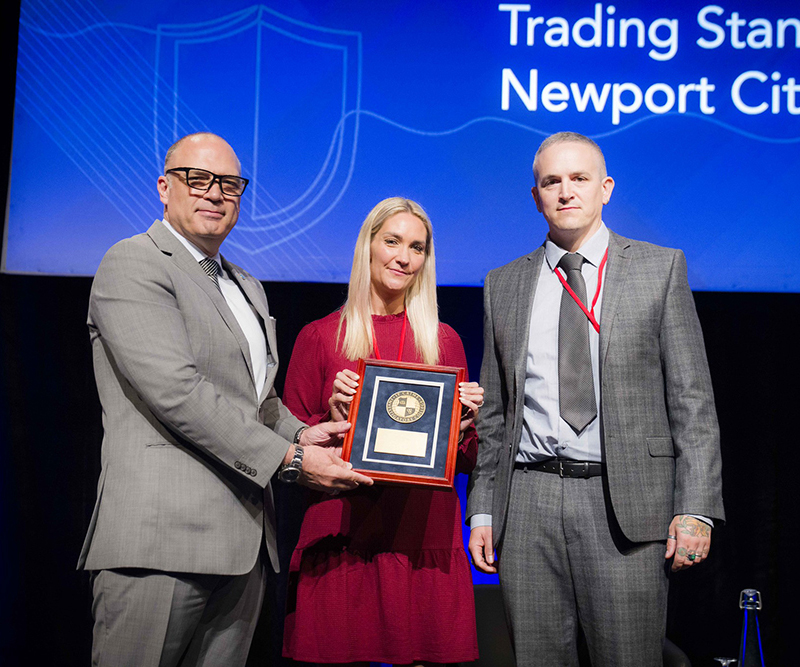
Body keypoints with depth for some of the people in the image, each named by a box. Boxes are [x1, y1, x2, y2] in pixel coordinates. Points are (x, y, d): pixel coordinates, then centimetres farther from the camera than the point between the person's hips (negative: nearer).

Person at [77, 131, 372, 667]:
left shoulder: (247, 288, 23)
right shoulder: (133, 265, -5)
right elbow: (176, 391, -16)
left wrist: (299, 432, 7)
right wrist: (288, 457, -14)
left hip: (244, 542, 8)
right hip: (163, 539, -8)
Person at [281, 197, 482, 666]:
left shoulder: (444, 341, 10)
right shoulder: (319, 337, 4)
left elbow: (465, 463, 14)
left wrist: (466, 421, -6)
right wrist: (333, 417, -12)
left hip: (426, 537, 2)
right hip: (342, 537, -1)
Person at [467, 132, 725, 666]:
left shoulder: (661, 268, 5)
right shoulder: (503, 284, 13)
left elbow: (693, 400, 1)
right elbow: (494, 411, 14)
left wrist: (696, 508, -8)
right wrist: (482, 509, 7)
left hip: (627, 506, -2)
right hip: (528, 504, 2)